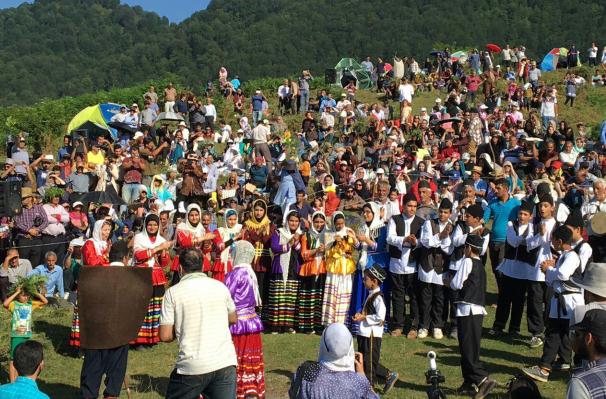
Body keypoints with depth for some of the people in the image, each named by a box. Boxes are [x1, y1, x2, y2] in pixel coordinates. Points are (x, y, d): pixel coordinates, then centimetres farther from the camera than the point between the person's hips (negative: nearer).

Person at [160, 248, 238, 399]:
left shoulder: (173, 292, -3)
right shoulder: (220, 286, 7)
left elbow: (165, 336, -4)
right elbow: (233, 319, 21)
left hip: (192, 367, -2)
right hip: (225, 363, 2)